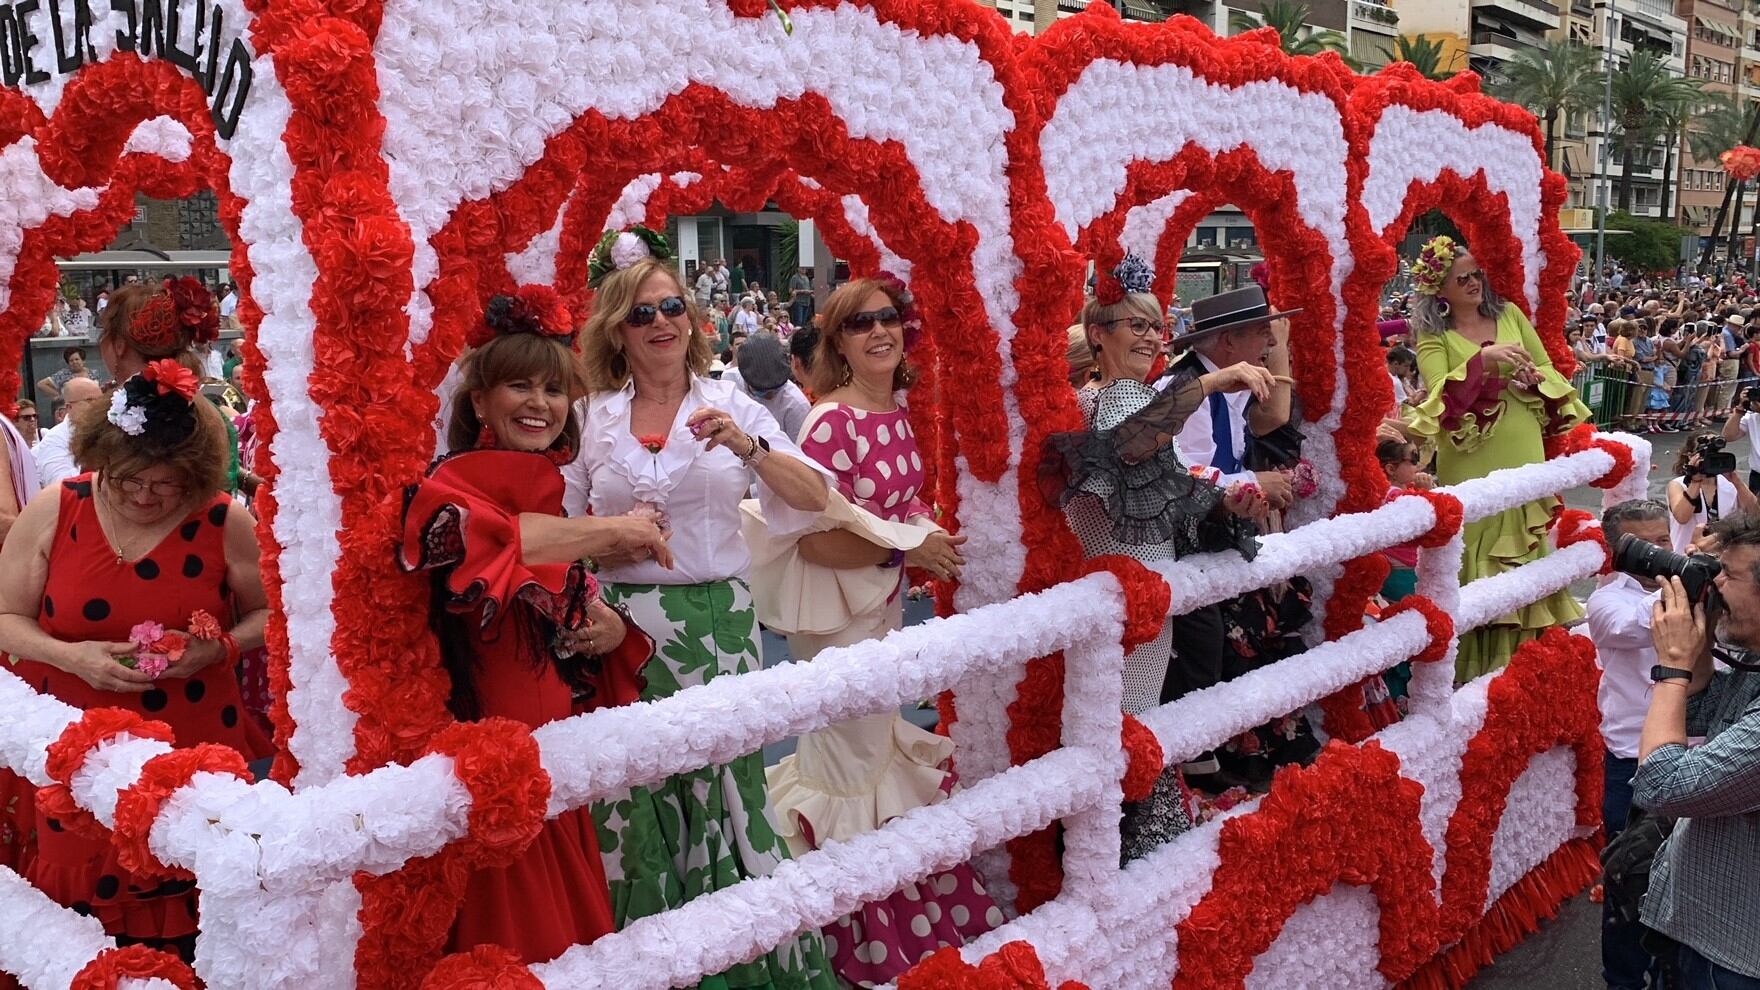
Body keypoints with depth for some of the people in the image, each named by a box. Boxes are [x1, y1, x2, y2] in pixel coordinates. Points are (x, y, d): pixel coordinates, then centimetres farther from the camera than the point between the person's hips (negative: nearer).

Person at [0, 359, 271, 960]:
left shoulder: (226, 523, -6)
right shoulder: (53, 512, -3)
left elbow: (266, 613, 5)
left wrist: (222, 647, -15)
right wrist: (70, 655, -16)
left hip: (194, 755, -1)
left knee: (186, 921, 6)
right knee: (89, 906, 8)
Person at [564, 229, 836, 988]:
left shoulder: (731, 404, 4)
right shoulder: (590, 417, 5)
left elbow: (815, 498, -3)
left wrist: (749, 449, -17)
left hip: (719, 622, -1)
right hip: (626, 626, 1)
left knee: (725, 782, 3)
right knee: (636, 792, 5)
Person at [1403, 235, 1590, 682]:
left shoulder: (1510, 315, 9)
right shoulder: (1433, 337, -3)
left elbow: (1549, 370, 13)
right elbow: (1441, 396, -17)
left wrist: (1536, 377, -9)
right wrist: (1483, 360, -27)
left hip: (1524, 455, 4)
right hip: (1472, 464, -4)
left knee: (1528, 551, 10)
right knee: (1480, 558, -1)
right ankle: (1483, 665, 8)